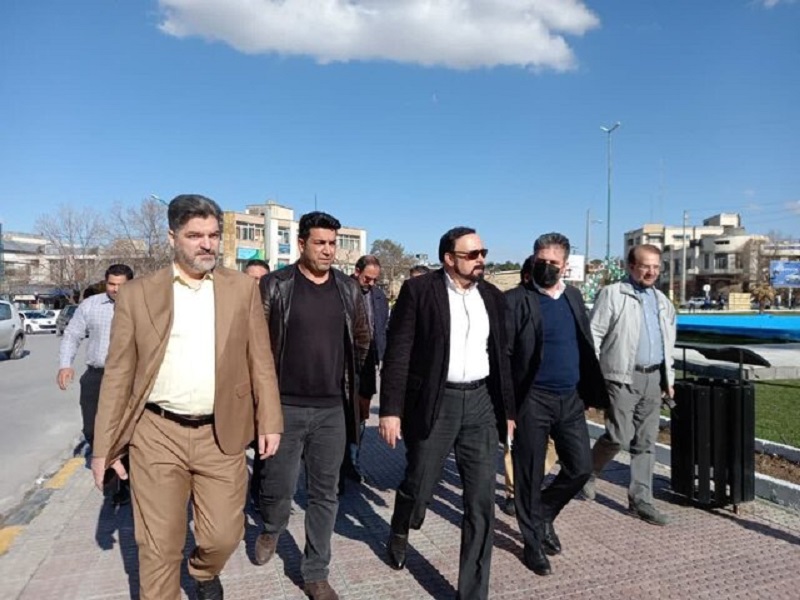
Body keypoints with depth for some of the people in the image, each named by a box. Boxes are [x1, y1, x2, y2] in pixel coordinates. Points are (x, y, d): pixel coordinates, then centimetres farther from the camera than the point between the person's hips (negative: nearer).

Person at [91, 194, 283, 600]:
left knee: (224, 536, 10)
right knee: (159, 546, 10)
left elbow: (260, 360, 3)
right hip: (157, 435, 0)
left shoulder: (243, 288, 2)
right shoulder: (137, 294, 0)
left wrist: (269, 422, -1)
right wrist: (104, 444, 2)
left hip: (221, 436, 1)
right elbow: (118, 374, 2)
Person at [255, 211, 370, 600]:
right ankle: (271, 530, 43)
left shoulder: (348, 289, 4)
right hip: (284, 406, -2)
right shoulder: (275, 285, -6)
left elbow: (362, 338, 17)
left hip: (333, 409, 3)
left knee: (324, 493, 10)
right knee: (278, 486, 8)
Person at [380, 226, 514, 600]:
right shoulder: (418, 290, -7)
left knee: (482, 504, 4)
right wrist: (391, 410, -13)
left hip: (480, 403, 4)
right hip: (433, 405, -3)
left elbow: (500, 357, 13)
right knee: (418, 488, 10)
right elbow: (398, 354, -9)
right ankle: (399, 532, 47)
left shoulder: (492, 297, 8)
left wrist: (507, 409, 13)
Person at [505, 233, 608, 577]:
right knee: (530, 475, 6)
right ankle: (532, 543, 25)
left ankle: (543, 515, 35)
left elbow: (586, 347, 15)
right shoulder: (517, 300, -9)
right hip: (532, 400, -5)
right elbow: (502, 354, -11)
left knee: (581, 468, 10)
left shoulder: (573, 296, 10)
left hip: (571, 399, 6)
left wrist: (594, 392, 12)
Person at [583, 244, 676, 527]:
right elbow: (594, 335, -7)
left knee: (646, 442, 7)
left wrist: (668, 378, 19)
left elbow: (668, 343, 25)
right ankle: (588, 472, 17)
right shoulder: (612, 294, -3)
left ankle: (641, 500, 17)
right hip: (622, 377, -6)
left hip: (653, 378, 6)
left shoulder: (663, 302, 17)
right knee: (619, 437, -9)